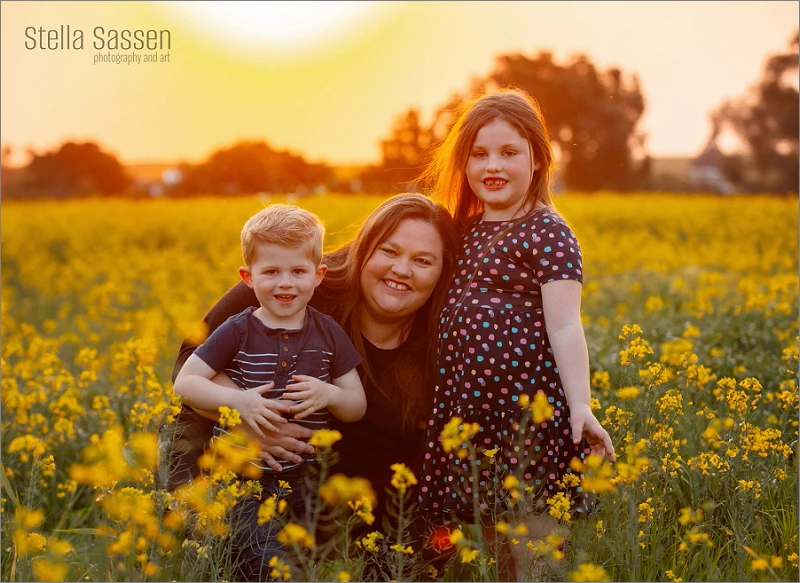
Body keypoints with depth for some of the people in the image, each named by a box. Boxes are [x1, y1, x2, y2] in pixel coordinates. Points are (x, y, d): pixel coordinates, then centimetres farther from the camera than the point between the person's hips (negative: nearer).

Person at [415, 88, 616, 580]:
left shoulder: (547, 232, -7)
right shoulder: (467, 231, 13)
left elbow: (564, 326, -14)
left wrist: (580, 406, -21)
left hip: (527, 409, -7)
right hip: (469, 409, 7)